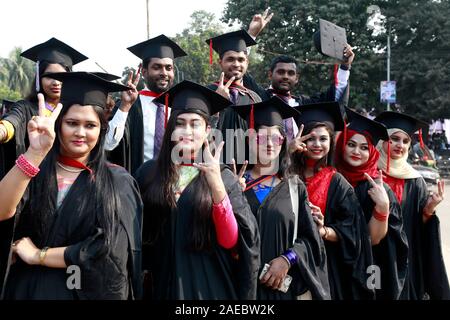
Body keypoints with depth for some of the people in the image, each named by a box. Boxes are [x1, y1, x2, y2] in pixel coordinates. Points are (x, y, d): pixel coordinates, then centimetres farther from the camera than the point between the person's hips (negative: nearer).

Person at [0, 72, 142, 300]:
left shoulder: (117, 182, -6)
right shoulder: (34, 170, -4)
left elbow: (111, 249, -16)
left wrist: (39, 255, -13)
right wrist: (35, 153, -34)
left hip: (91, 290, -1)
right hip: (30, 289, 1)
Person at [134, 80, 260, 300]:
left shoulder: (224, 177, -4)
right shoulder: (148, 173, -2)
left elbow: (230, 241, -14)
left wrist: (216, 184, -22)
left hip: (209, 287, -1)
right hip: (163, 286, 1)